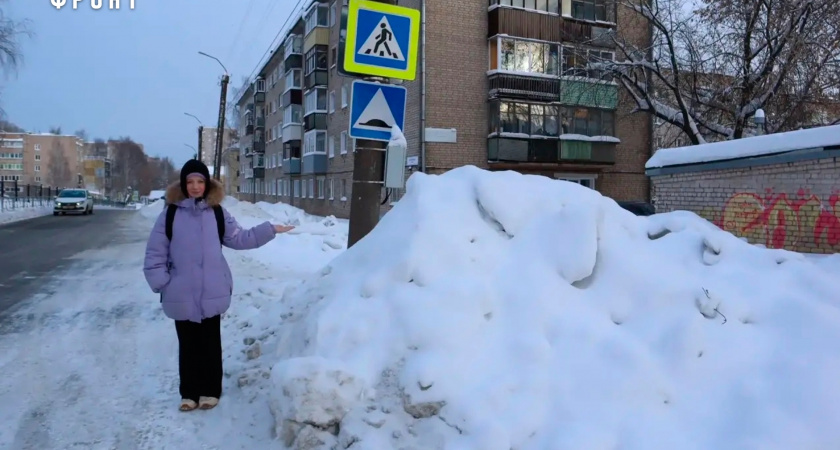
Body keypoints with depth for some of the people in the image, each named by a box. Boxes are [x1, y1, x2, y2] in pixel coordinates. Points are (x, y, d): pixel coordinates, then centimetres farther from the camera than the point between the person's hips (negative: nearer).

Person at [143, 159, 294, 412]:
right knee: (188, 345, 12)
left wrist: (269, 229, 6)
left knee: (210, 344, 11)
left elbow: (239, 239, 9)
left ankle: (210, 390, 24)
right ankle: (189, 392, 25)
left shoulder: (217, 213, 2)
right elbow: (155, 253, 0)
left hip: (212, 294, 1)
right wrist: (161, 283, -6)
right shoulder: (170, 214, -2)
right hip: (181, 296, 0)